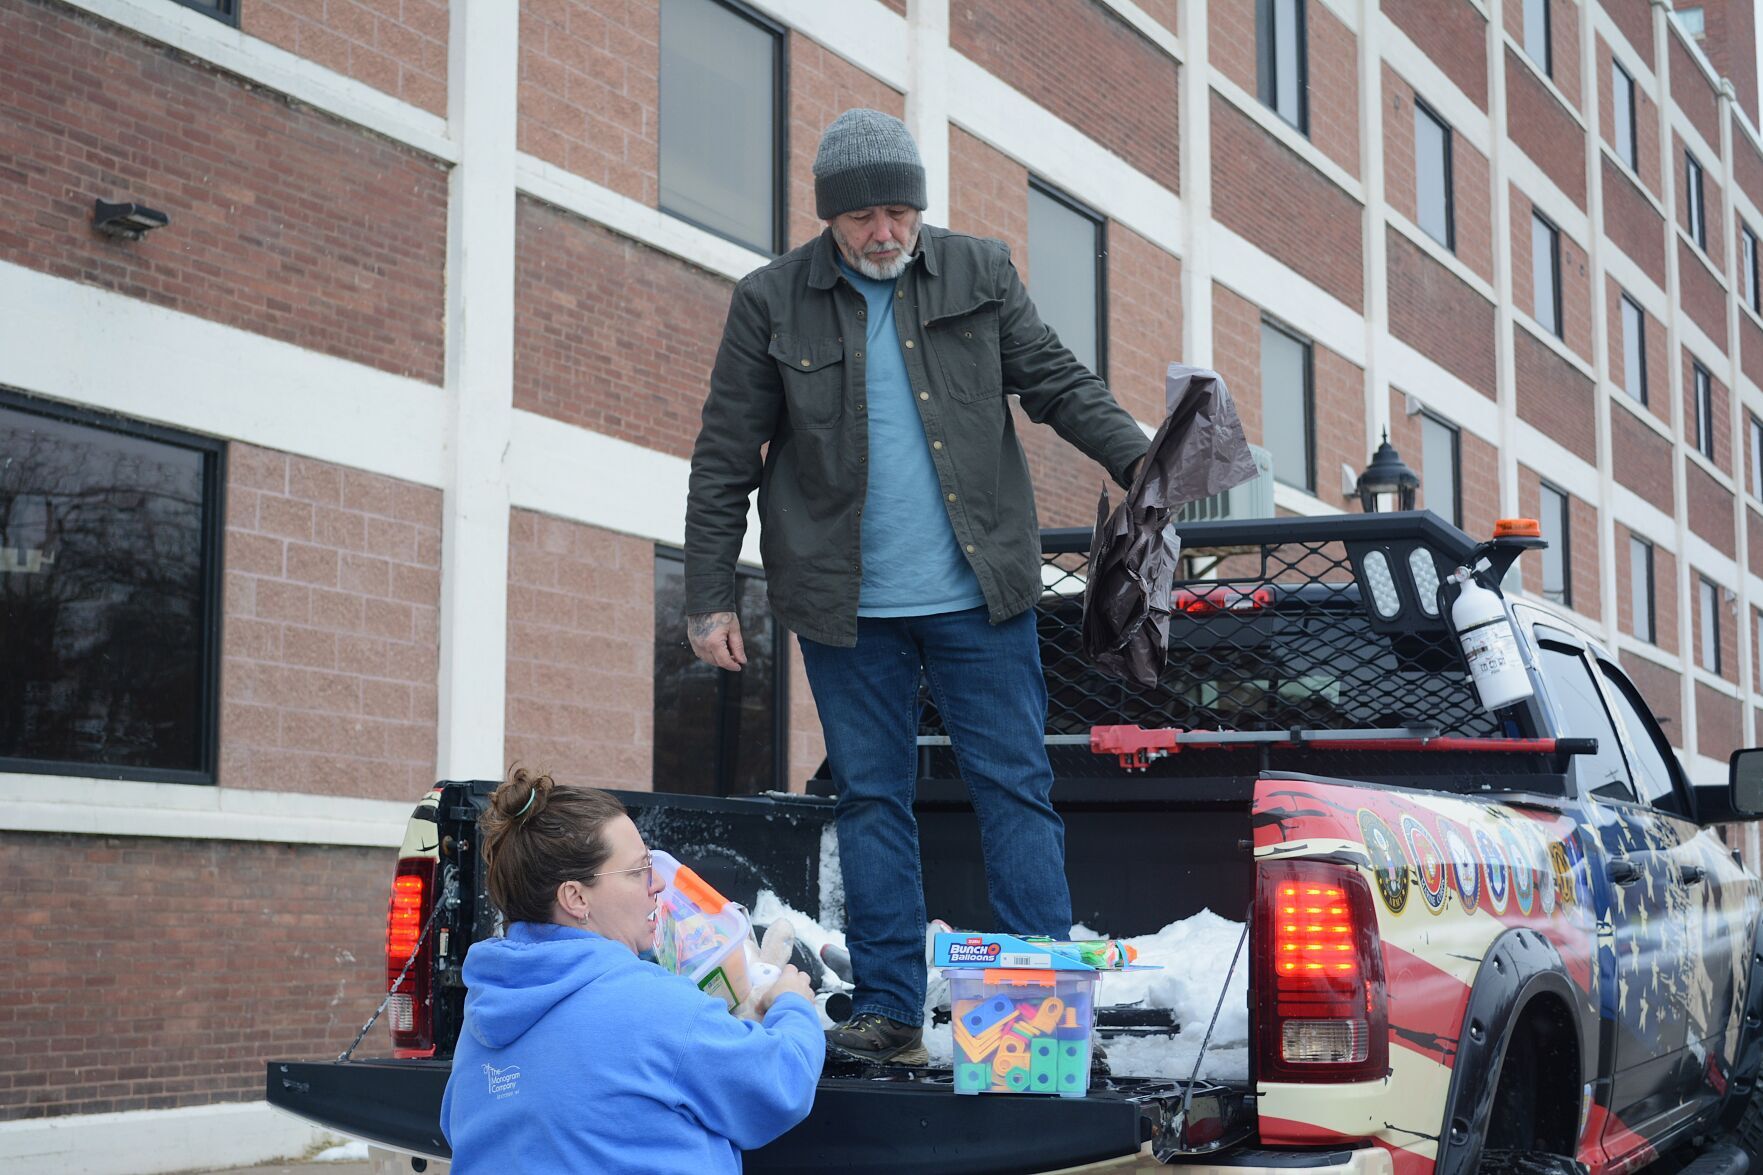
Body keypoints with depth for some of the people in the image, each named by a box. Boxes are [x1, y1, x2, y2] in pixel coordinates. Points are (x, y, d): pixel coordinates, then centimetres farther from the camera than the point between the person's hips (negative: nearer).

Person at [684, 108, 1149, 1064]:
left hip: (979, 594, 0)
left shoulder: (980, 274, 5)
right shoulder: (771, 303, 2)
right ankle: (888, 1011, 13)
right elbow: (725, 462, 4)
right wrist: (709, 599, 2)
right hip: (846, 608, 0)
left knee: (1015, 788, 0)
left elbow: (1056, 382, 7)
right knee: (871, 799, 5)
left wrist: (1138, 460, -9)